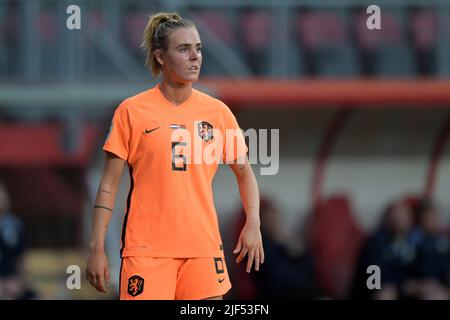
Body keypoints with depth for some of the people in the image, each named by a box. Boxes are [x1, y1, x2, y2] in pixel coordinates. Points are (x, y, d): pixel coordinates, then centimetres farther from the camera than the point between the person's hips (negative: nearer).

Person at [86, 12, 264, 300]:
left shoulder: (218, 111, 7)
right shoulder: (132, 111, -1)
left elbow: (245, 173, 16)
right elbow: (109, 184, 0)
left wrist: (253, 223, 0)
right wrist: (97, 248, -5)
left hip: (203, 245, 3)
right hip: (147, 249, -3)